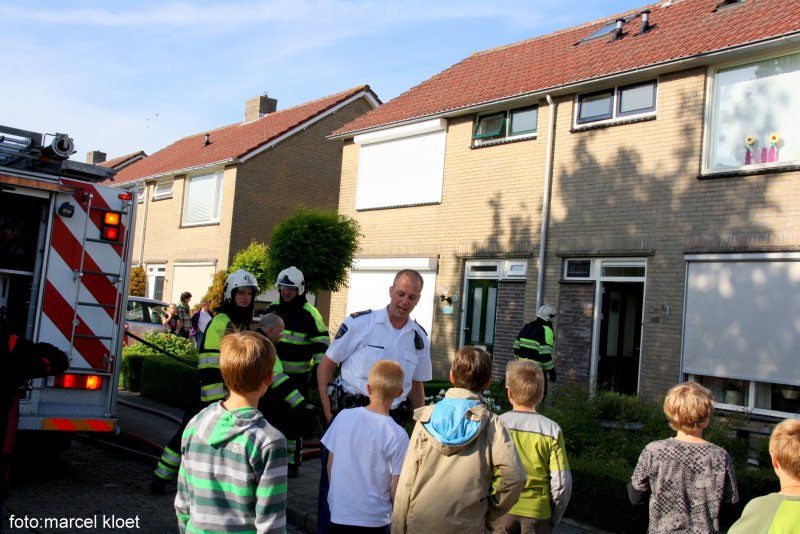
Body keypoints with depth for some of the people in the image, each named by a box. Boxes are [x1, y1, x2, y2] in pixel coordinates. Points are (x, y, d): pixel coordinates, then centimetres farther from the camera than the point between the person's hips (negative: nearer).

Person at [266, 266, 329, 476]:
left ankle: (293, 462, 11)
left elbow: (322, 344, -11)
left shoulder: (310, 314, -10)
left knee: (293, 419, 0)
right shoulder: (273, 310, 8)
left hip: (297, 377, -5)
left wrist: (318, 368, -18)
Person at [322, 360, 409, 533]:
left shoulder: (344, 417, -6)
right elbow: (396, 487, -12)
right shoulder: (397, 435, -16)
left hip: (338, 513, 3)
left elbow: (330, 465, 3)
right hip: (374, 519, -3)